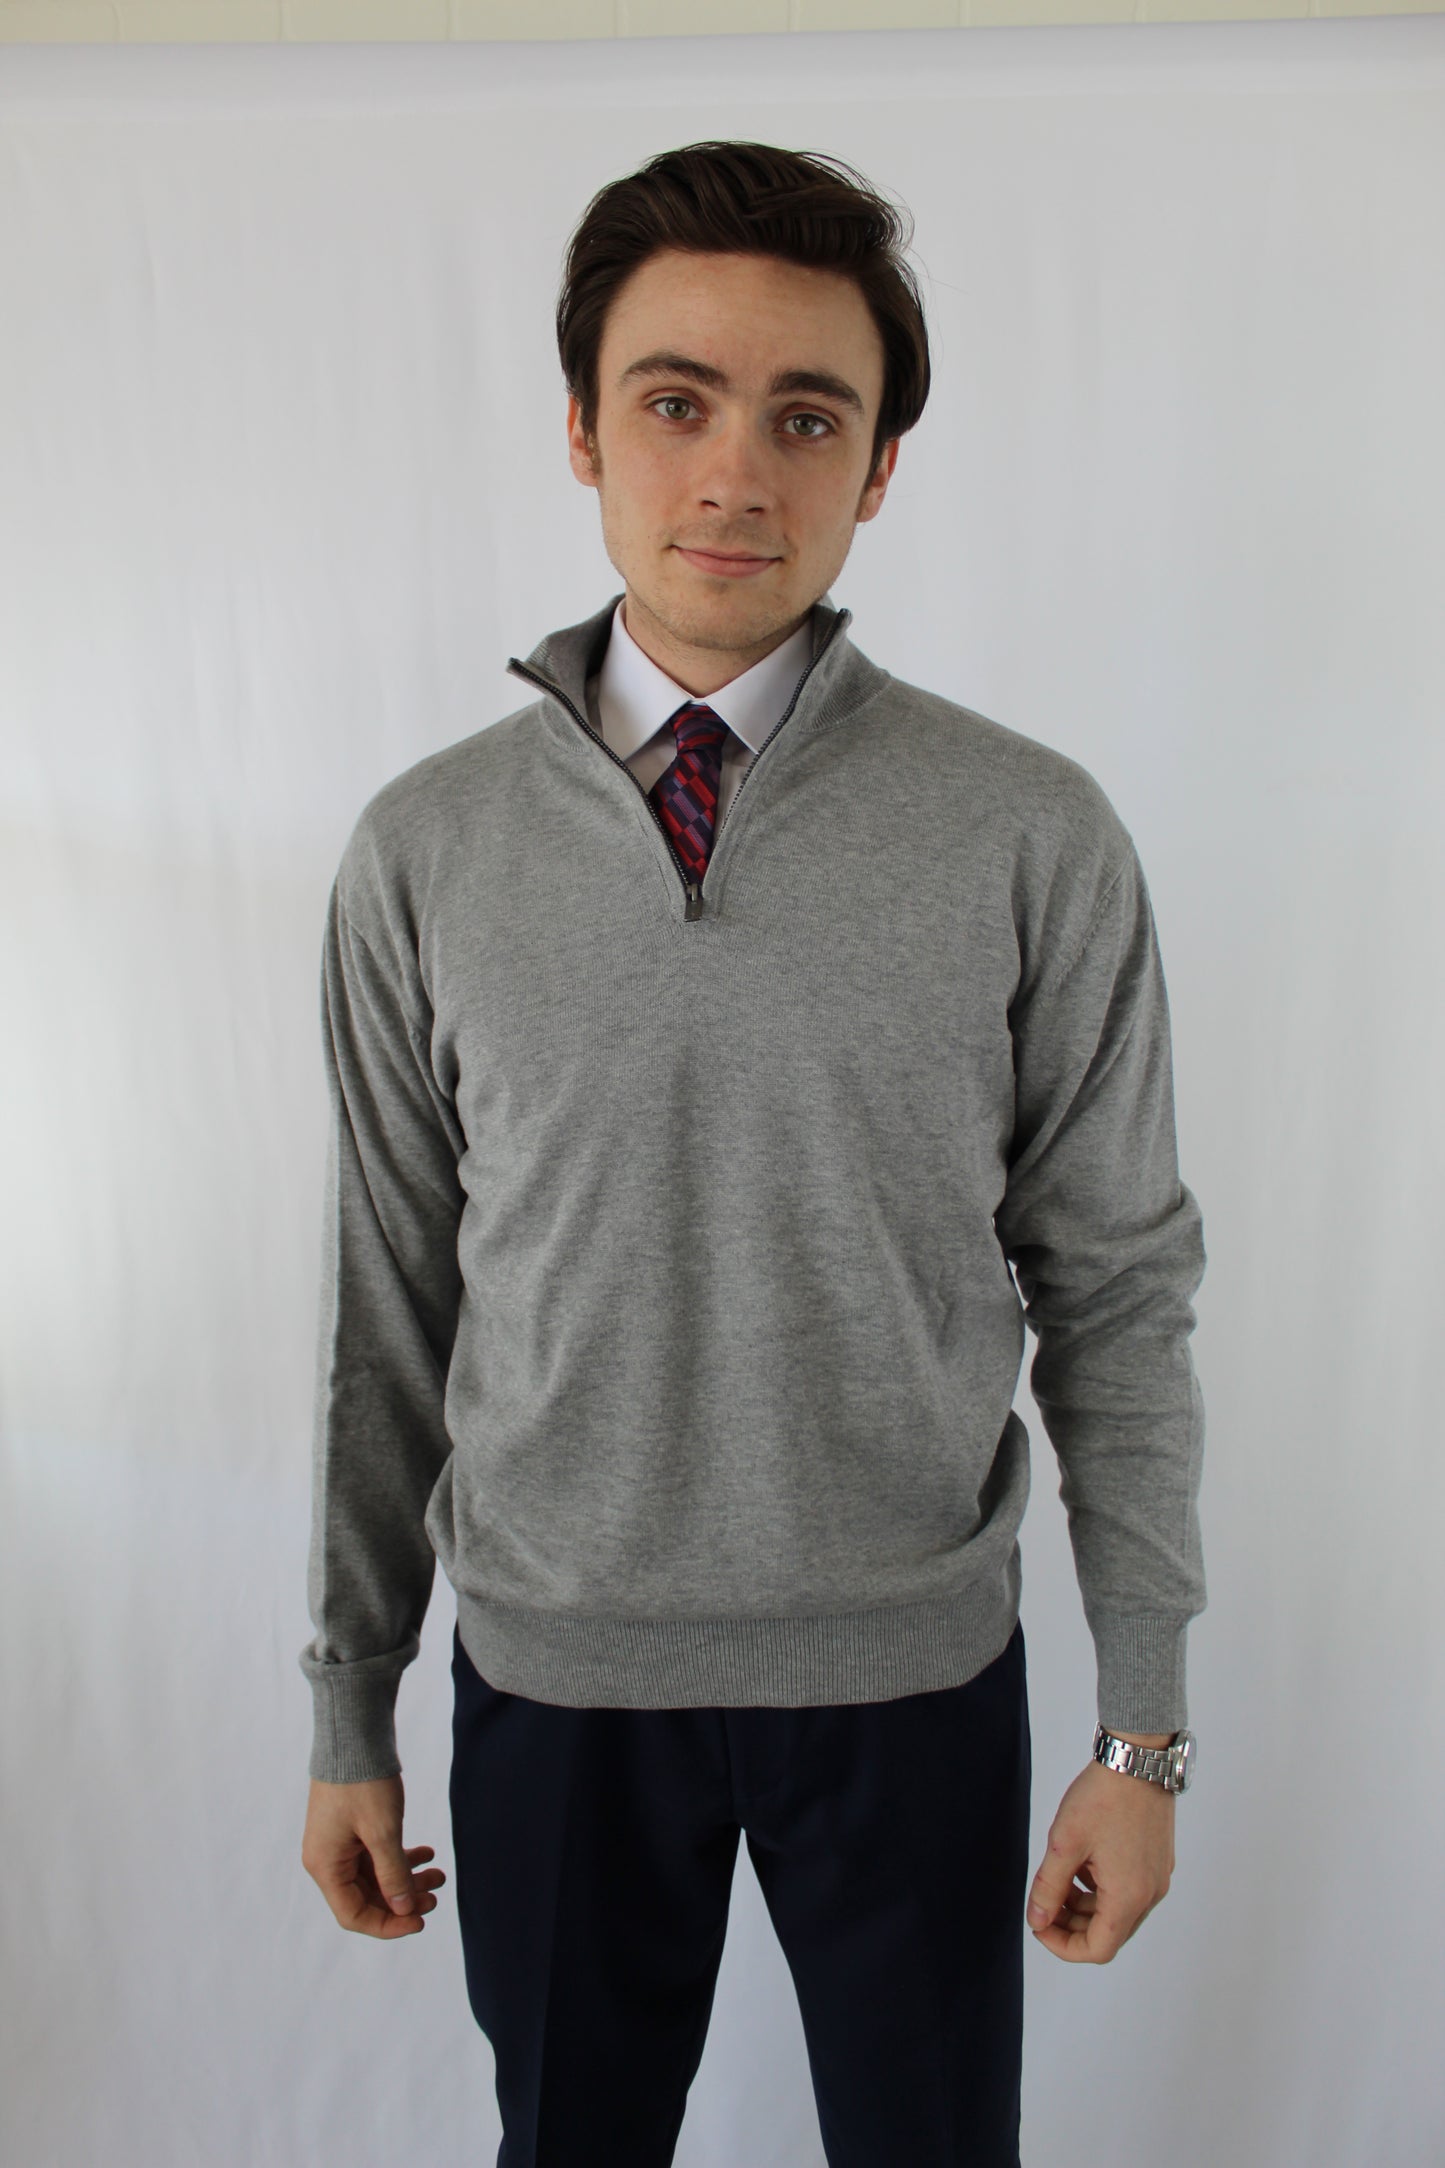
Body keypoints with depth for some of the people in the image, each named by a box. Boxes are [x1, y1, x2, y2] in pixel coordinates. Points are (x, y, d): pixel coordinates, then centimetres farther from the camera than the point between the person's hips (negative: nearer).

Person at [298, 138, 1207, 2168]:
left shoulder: (1036, 840, -11)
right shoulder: (423, 852, -6)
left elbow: (1120, 1292, -5)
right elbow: (390, 1308, 0)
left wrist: (1146, 1730, -2)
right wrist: (349, 1713, 6)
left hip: (912, 1680, 0)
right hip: (550, 1677, 1)